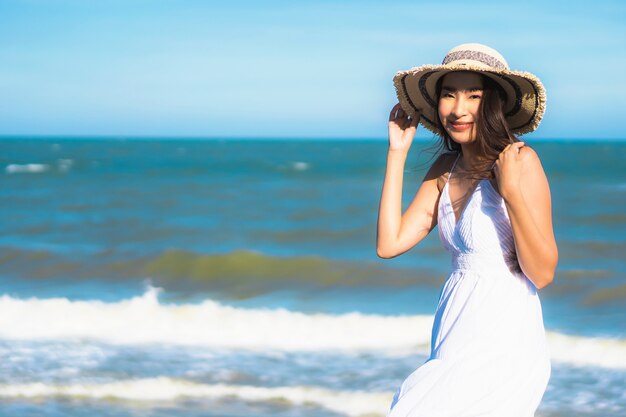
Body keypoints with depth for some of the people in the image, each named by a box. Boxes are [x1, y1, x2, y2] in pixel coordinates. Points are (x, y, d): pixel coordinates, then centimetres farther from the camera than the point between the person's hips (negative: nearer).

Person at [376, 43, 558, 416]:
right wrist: (397, 152, 2)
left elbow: (543, 273, -15)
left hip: (502, 342, -7)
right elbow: (389, 244, 0)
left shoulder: (520, 161, -13)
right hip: (455, 337, 7)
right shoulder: (445, 168, 7)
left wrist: (511, 190, -25)